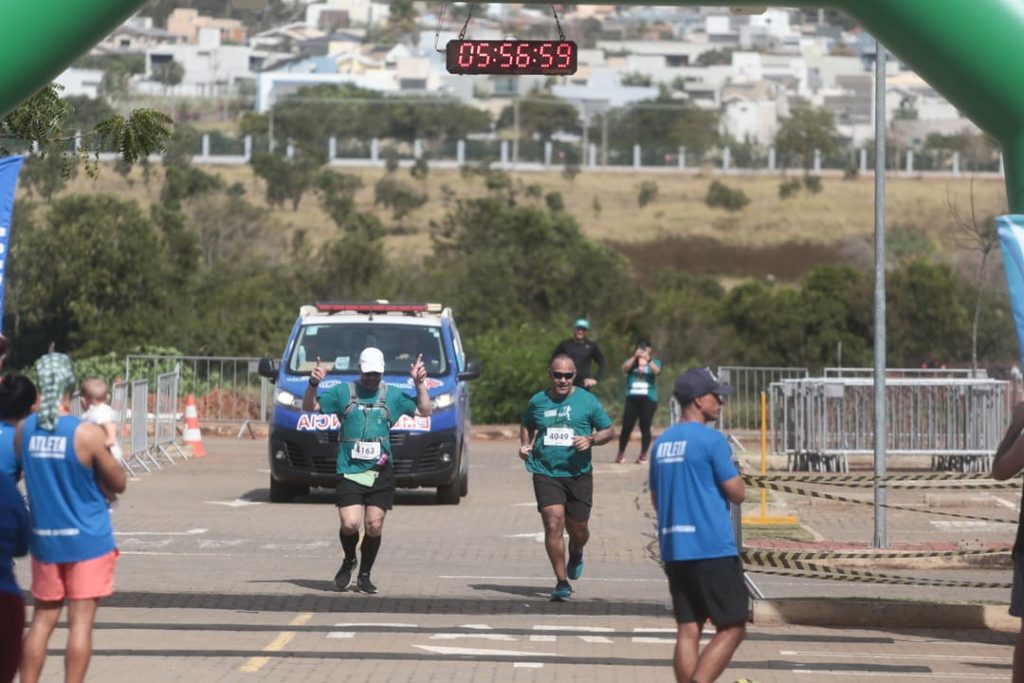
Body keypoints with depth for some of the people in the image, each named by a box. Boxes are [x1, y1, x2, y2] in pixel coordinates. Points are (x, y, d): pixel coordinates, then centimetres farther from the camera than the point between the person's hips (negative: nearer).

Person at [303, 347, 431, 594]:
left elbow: (424, 411, 10)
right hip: (349, 471, -1)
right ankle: (348, 562, 18)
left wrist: (420, 384, 0)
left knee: (374, 526, -2)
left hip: (381, 472, 1)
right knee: (350, 524, -12)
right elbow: (309, 407, 9)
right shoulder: (343, 392, 7)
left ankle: (364, 575, 15)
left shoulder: (392, 395, 11)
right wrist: (313, 384, -8)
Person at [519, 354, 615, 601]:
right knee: (553, 524, -15)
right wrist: (525, 444, 6)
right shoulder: (537, 402, 5)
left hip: (578, 474, 0)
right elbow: (526, 425, 26)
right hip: (546, 473, 0)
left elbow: (609, 431, 7)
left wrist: (590, 440, -12)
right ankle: (562, 582, -7)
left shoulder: (587, 401, 1)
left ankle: (575, 554, 47)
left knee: (578, 529, 9)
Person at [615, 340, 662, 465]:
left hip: (648, 398, -1)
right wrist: (635, 356, -14)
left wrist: (648, 359, -21)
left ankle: (643, 455, 2)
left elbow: (657, 371, -11)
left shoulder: (654, 362, 11)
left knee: (645, 427, -4)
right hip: (632, 398, 1)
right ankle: (621, 453, 10)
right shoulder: (632, 361, 13)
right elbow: (625, 368, -7)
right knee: (627, 426, -2)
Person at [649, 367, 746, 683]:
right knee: (732, 629, 0)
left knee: (688, 631, 7)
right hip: (713, 550, -7)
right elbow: (737, 493, -8)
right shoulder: (712, 440, -10)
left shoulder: (662, 442, 13)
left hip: (673, 550, 7)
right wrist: (734, 475, 10)